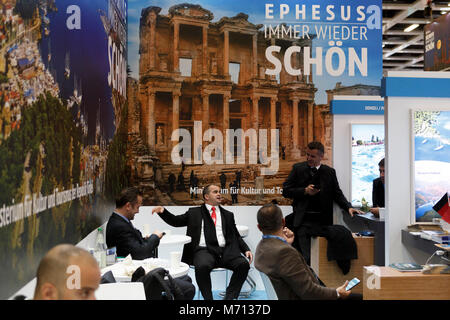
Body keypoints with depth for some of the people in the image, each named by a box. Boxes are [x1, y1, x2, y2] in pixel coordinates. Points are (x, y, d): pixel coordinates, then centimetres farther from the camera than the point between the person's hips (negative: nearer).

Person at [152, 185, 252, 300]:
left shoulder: (228, 215, 24)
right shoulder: (194, 213, 19)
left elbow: (237, 236, 21)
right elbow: (175, 221, 19)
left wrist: (246, 250, 4)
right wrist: (163, 211, 1)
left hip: (225, 251, 3)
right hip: (204, 251, -2)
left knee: (244, 264, -25)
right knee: (202, 266, -36)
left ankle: (230, 297, -13)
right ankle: (208, 298, -17)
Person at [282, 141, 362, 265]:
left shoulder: (330, 172, 10)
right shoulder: (298, 168, 6)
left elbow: (337, 193, 10)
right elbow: (286, 191, 3)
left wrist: (348, 207, -6)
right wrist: (305, 191, -11)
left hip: (323, 222, 2)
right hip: (304, 222, -2)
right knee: (306, 258, -8)